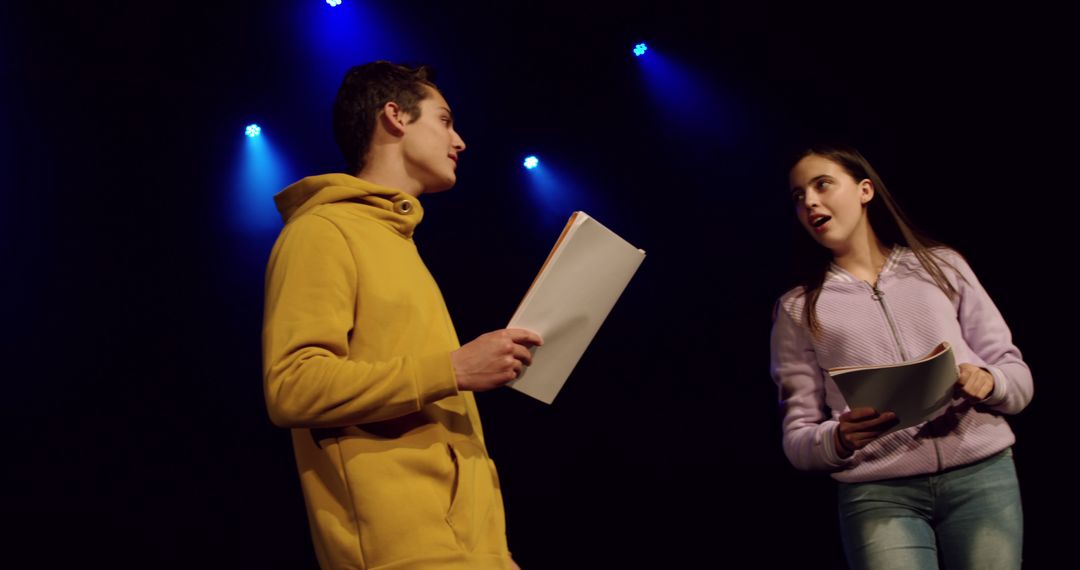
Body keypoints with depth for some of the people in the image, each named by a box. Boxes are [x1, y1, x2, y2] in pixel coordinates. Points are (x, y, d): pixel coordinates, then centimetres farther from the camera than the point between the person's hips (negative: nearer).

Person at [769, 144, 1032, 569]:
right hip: (877, 495, -1)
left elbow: (1019, 377, 10)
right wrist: (840, 439, -15)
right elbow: (797, 439, 6)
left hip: (982, 475, 1)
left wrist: (988, 382, -12)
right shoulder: (798, 308, 11)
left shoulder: (942, 265, 13)